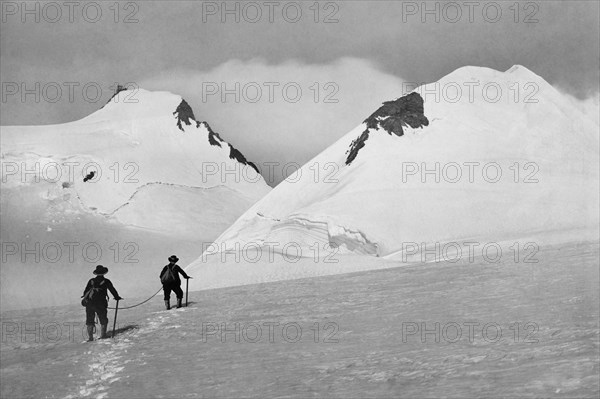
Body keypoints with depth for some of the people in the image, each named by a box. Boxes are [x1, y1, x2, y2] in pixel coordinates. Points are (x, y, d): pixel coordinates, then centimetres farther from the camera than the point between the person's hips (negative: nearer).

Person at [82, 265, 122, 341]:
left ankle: (90, 337, 4)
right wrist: (117, 297, 22)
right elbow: (112, 290, 7)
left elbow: (85, 292, 15)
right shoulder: (106, 281, 4)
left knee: (90, 321, 10)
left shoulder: (91, 281, 12)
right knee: (103, 320, 12)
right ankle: (102, 335, 6)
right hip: (100, 304, -3)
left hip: (89, 303, 3)